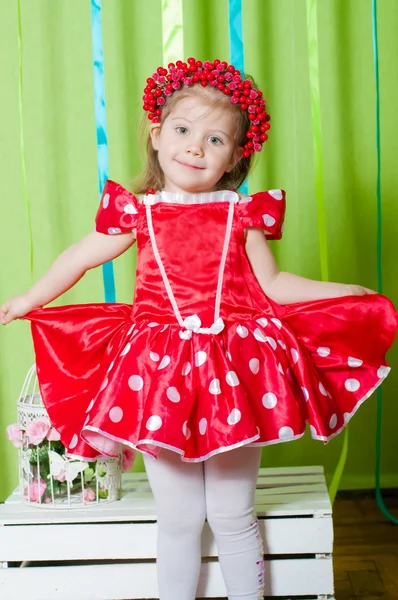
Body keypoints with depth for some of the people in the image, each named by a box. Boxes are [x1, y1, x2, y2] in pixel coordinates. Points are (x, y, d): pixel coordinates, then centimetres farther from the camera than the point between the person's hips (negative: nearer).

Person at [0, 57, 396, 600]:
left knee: (232, 517, 11)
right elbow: (80, 258, 13)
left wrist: (349, 293, 3)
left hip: (235, 372, 0)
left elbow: (272, 283, 6)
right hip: (161, 372, 0)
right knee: (178, 520, 11)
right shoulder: (137, 211, 2)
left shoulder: (242, 214, 2)